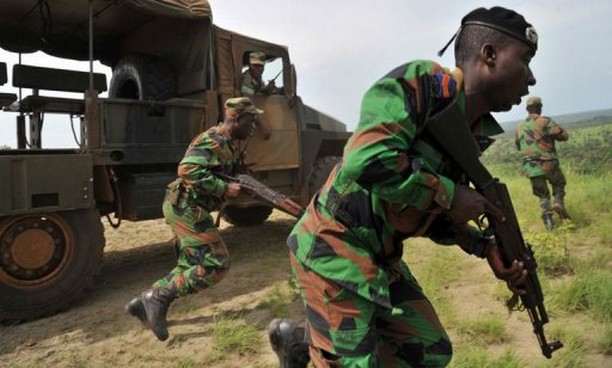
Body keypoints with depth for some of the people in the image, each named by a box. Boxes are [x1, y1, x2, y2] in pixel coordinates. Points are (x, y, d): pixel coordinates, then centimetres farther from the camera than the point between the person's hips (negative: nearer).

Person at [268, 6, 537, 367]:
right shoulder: (422, 82, -18)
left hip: (383, 259, 9)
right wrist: (448, 194, -20)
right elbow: (368, 160, -34)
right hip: (334, 247, -9)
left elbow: (436, 217, 14)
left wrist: (486, 248, -2)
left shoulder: (471, 135, 8)